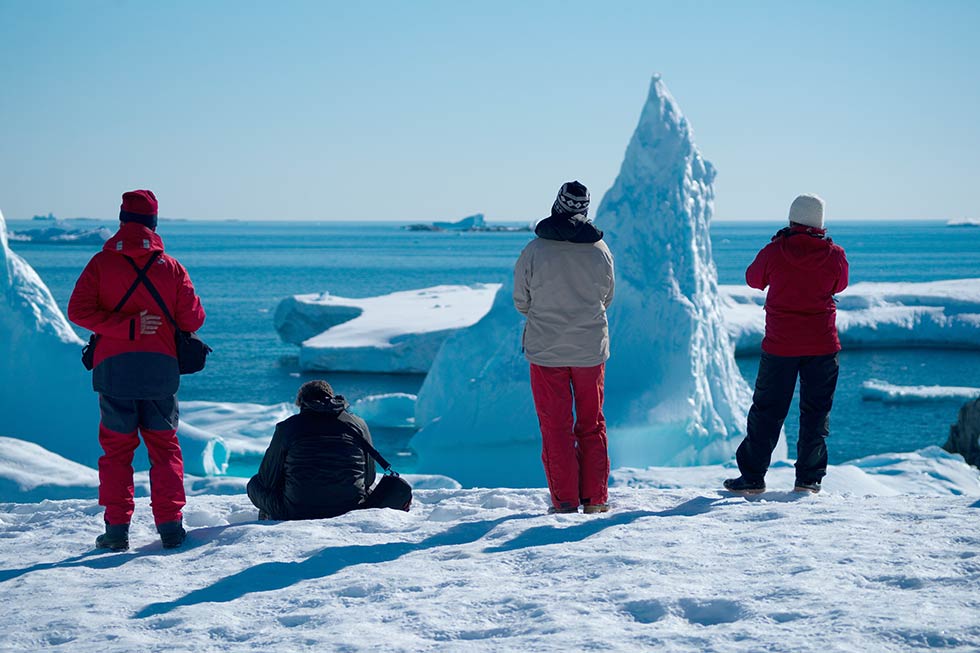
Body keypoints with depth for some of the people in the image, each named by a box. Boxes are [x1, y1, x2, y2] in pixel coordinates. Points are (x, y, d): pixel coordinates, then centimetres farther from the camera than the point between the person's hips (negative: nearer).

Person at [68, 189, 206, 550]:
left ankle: (117, 528, 3)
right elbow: (193, 319, 0)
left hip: (114, 369, 0)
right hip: (161, 369, 1)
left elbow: (78, 310, -9)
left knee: (116, 448, 8)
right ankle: (170, 526, 3)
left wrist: (127, 326, -10)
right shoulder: (170, 266, 2)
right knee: (164, 447, 10)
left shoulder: (102, 262, 1)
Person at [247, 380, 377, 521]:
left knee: (256, 484, 25)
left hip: (295, 514, -1)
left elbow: (268, 479, 5)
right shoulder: (358, 424, 4)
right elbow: (369, 479, 11)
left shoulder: (287, 427, -1)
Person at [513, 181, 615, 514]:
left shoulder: (533, 251, -13)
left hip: (546, 351, -2)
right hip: (591, 349, 2)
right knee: (592, 425, 14)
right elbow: (606, 299, 8)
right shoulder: (600, 250, -6)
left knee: (555, 427, 6)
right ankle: (595, 499, 15)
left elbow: (521, 303, -2)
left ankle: (564, 502, 7)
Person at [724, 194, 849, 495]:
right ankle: (808, 478, 10)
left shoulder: (774, 252, -8)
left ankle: (752, 477, 8)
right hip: (822, 344, 1)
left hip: (780, 344, 0)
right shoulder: (835, 255, -5)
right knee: (816, 411, 10)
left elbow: (753, 278, 10)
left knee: (767, 410, 7)